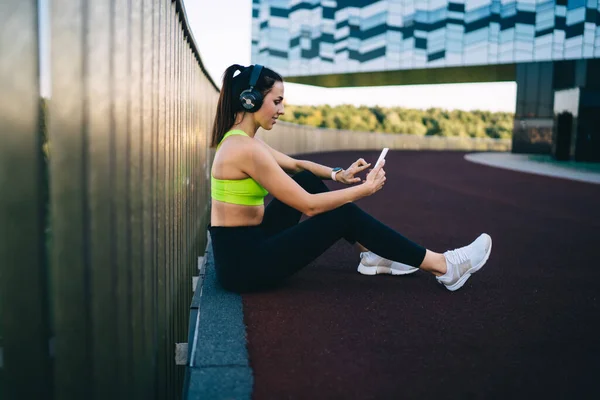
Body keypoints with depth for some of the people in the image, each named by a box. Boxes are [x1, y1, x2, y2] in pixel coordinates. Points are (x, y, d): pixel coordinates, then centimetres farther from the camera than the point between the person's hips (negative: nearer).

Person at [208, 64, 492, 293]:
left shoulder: (239, 138, 8)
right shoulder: (246, 149, -22)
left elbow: (295, 165, 21)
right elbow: (309, 206, -20)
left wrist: (339, 175, 6)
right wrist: (366, 188, -10)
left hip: (243, 245, 9)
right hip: (244, 263, -9)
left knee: (310, 180, 12)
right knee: (346, 215, -8)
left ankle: (372, 255, 18)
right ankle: (443, 267, 3)